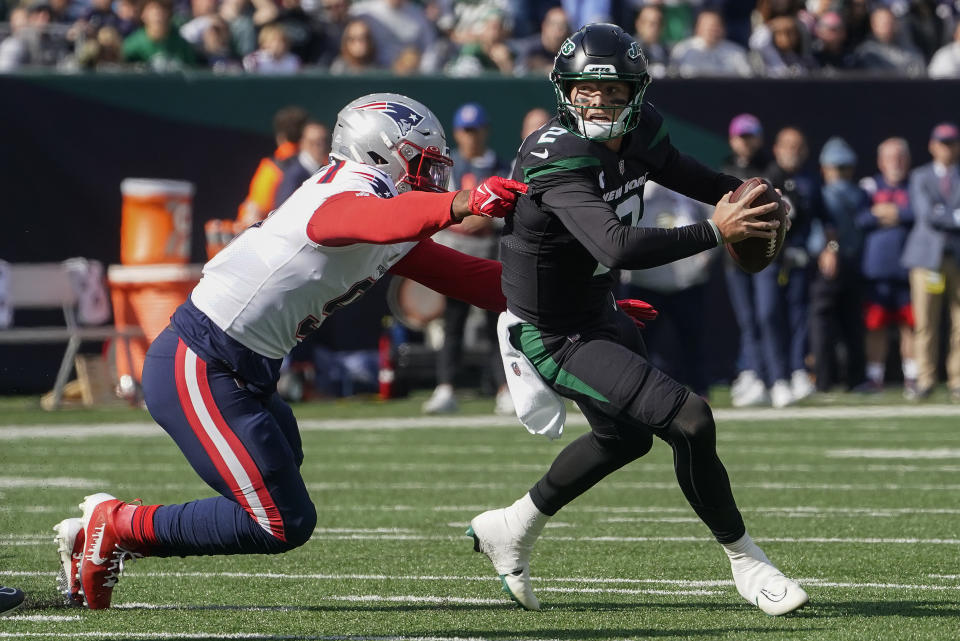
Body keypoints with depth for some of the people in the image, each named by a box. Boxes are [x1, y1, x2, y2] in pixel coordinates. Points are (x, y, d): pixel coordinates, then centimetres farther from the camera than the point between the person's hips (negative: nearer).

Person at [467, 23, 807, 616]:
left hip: (599, 314, 10)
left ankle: (512, 528, 46)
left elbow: (680, 171, 17)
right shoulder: (558, 160, -31)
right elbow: (619, 247, -44)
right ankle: (746, 565, 1)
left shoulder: (640, 132, -6)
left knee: (625, 438, 29)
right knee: (689, 421, -16)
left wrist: (744, 194, -1)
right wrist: (715, 232, -41)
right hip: (556, 338, -10)